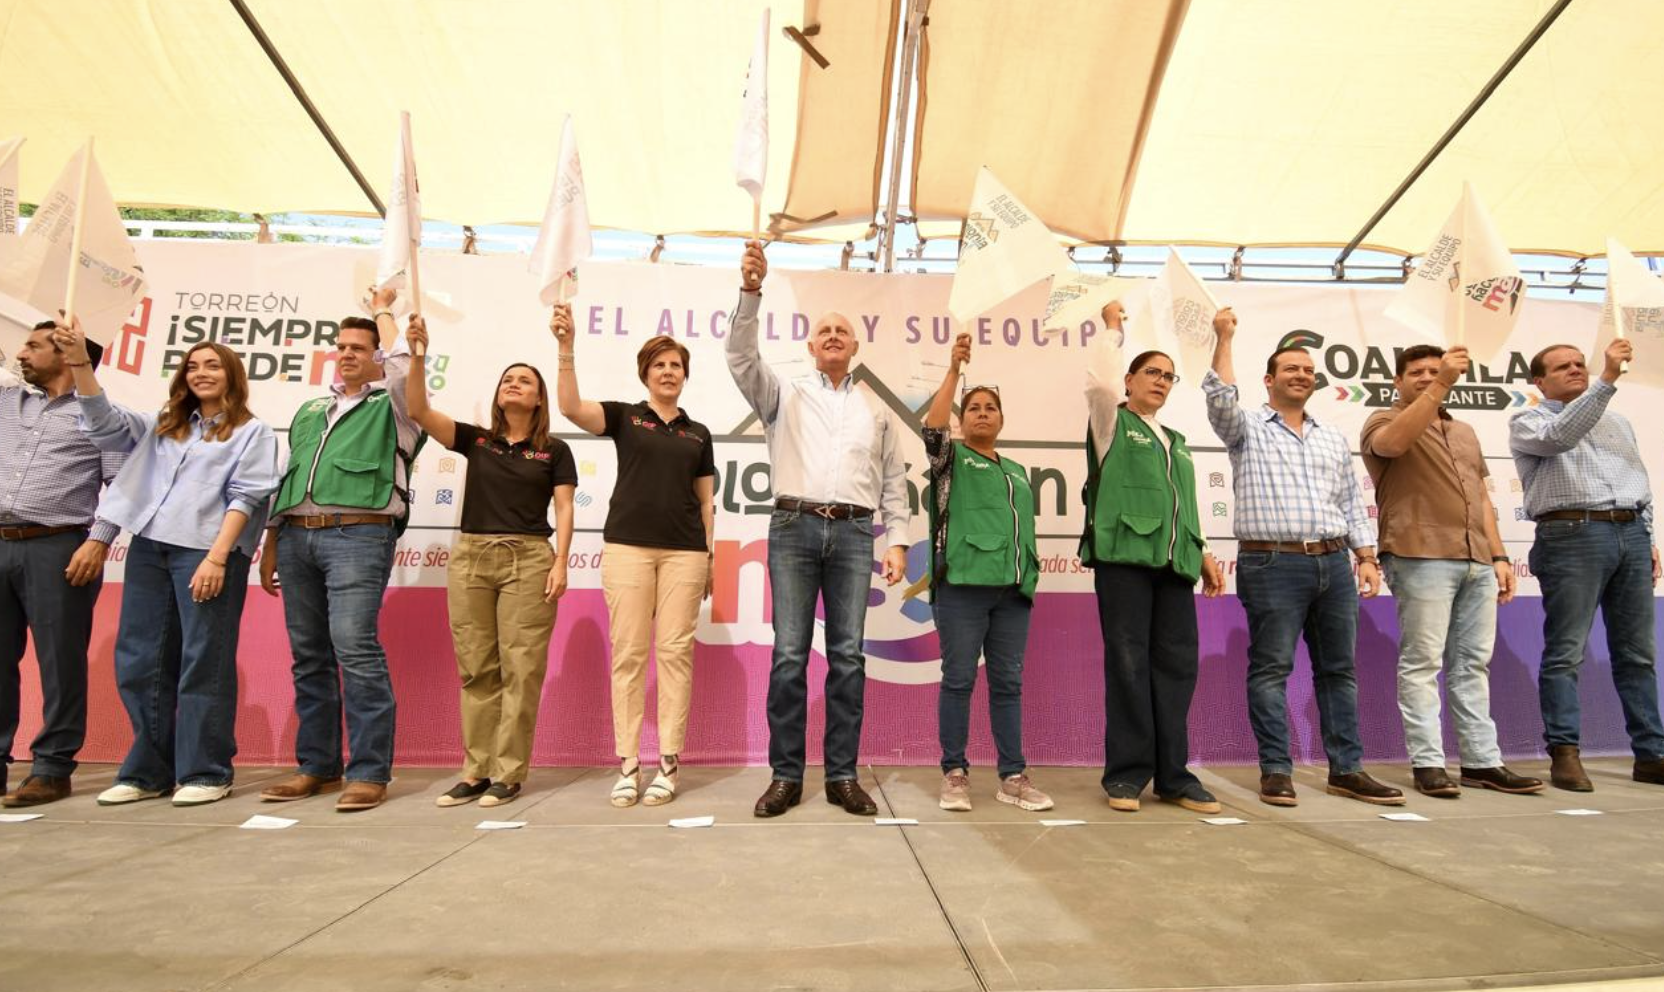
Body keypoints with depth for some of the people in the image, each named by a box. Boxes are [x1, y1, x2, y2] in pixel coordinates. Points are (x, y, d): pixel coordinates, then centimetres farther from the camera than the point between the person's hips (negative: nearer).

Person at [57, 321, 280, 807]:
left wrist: (217, 556, -16)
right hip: (149, 548, 6)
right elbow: (105, 424, 12)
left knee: (203, 663, -3)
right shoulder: (162, 425, 23)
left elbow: (244, 497, -5)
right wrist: (80, 364, -1)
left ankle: (205, 773, 4)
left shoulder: (252, 432, 4)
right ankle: (148, 771, 17)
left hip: (206, 552, -6)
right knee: (138, 661, 7)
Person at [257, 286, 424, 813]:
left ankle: (370, 771, -9)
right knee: (309, 655, 7)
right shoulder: (309, 411, 25)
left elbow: (403, 362, -11)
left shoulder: (390, 407, 8)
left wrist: (383, 310, 8)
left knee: (355, 647, -14)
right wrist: (270, 547, 18)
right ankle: (317, 765, 16)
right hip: (296, 535, 6)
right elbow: (284, 479, 25)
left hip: (357, 535, -6)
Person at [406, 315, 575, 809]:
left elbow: (563, 509, 2)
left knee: (520, 669, -4)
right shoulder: (475, 441, 13)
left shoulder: (554, 450, 7)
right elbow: (419, 411, 2)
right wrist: (418, 354, -9)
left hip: (529, 560, -3)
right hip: (471, 556, 3)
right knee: (476, 668, 5)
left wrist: (560, 562, -9)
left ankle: (510, 773, 4)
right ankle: (476, 771, 13)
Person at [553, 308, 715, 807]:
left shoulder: (698, 433, 15)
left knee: (675, 653, 0)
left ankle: (668, 764, 6)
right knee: (628, 653, -1)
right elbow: (570, 406, -11)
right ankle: (627, 764, 5)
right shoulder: (625, 416, 8)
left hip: (684, 551, 2)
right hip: (628, 546, -1)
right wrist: (567, 346, -21)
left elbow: (706, 500, 14)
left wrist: (709, 556, 8)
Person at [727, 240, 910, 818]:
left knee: (847, 656, 0)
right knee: (789, 655, -4)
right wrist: (751, 291, -17)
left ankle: (842, 776, 9)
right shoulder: (785, 394, 13)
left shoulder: (876, 409, 19)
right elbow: (741, 358, -4)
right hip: (794, 527, -1)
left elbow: (894, 481, 17)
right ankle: (786, 776, 5)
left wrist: (897, 541, 7)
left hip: (853, 533, 2)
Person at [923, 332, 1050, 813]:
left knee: (1008, 682, 6)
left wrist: (1031, 575, 17)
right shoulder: (951, 458, 10)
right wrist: (954, 369, -15)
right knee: (959, 678, -2)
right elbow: (931, 427, -11)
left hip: (1013, 588, 5)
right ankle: (955, 773, 7)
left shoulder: (1017, 471, 25)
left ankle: (1013, 776, 12)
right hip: (963, 582, -5)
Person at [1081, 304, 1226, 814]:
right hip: (1124, 554, -6)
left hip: (1175, 562, 6)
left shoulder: (1176, 442, 27)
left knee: (1176, 664, 3)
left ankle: (1172, 774, 10)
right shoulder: (1112, 423, 9)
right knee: (1128, 663, -6)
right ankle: (1126, 773, 2)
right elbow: (1099, 380, -10)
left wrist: (1204, 554, 18)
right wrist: (1111, 327, 4)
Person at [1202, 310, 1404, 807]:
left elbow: (1353, 504, 19)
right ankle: (1276, 770, 5)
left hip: (1333, 563, 6)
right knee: (1271, 668, -2)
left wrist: (1367, 557, 10)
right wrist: (1224, 338, -13)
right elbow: (1220, 397, -16)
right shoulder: (1247, 429, 5)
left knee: (1338, 668, 9)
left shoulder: (1334, 439, 20)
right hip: (1273, 565, -5)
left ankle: (1346, 769, 18)